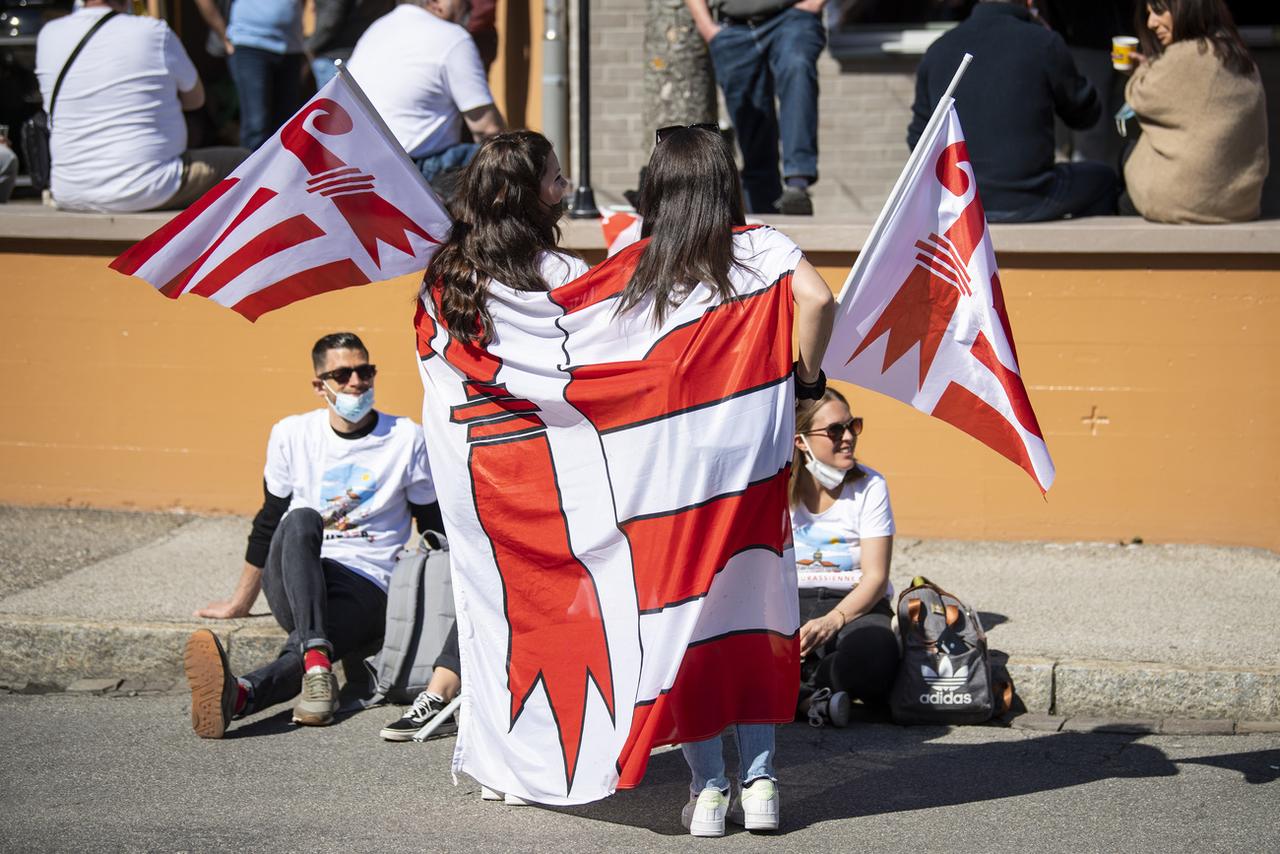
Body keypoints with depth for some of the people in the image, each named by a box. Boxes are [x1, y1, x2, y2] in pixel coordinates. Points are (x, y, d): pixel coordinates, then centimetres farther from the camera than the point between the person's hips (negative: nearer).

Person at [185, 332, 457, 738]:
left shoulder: (407, 439, 4)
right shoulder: (292, 434, 9)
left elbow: (435, 530, 10)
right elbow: (269, 521, 19)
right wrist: (240, 602, 22)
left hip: (367, 588, -2)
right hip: (293, 587, 2)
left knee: (300, 651, -33)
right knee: (301, 521, -33)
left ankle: (238, 694, -65)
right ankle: (317, 664, -51)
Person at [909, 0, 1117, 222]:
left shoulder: (938, 49, 2)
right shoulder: (1044, 43, -11)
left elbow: (919, 141, 7)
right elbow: (1085, 115, 4)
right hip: (1027, 204, -5)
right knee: (1103, 178, 24)